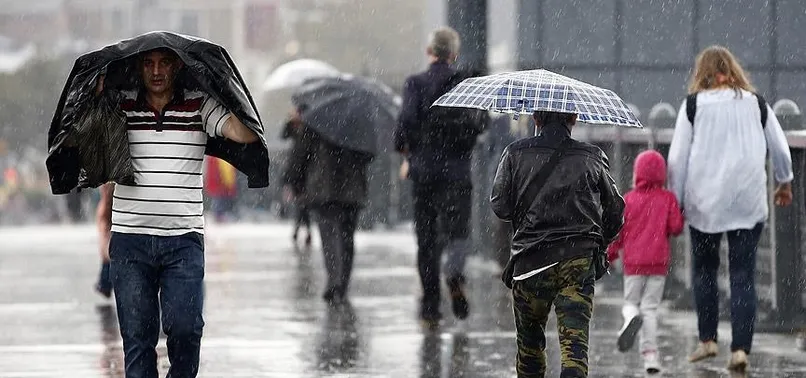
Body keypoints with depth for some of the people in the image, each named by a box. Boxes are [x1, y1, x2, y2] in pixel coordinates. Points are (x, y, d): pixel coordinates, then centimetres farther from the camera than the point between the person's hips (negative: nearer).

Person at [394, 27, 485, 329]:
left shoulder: (415, 83, -1)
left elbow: (408, 119, -14)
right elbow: (477, 125, -7)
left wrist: (405, 153, 2)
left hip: (423, 170, 1)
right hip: (456, 171, -1)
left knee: (426, 239, 8)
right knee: (458, 232, 0)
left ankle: (430, 307, 8)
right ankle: (455, 274, -33)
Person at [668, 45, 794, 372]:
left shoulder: (694, 104, 1)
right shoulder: (756, 103, 6)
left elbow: (677, 158, -1)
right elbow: (781, 149, 13)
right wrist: (785, 183, 31)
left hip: (705, 201, -1)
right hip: (748, 203, 1)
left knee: (704, 270, 16)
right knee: (743, 275, 1)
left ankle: (707, 340, 15)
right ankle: (740, 348, -7)